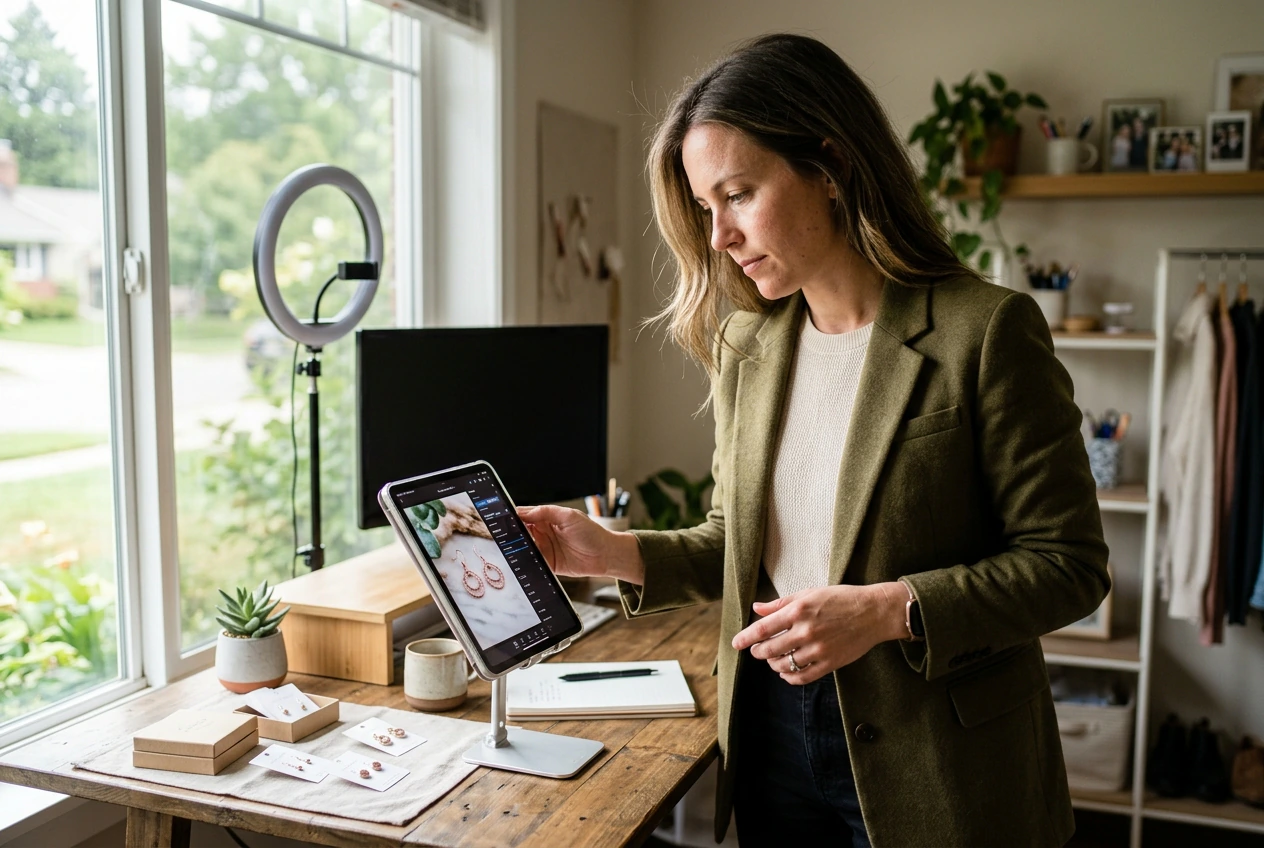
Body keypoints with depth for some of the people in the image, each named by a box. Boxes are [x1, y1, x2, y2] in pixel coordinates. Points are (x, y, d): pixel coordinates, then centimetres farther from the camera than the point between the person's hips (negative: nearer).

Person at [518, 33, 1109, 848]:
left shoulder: (984, 331, -15)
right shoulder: (744, 344, 3)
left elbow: (1070, 564, -12)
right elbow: (737, 542, 9)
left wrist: (889, 610, -24)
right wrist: (615, 553, -7)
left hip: (932, 762, -4)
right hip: (772, 731, 5)